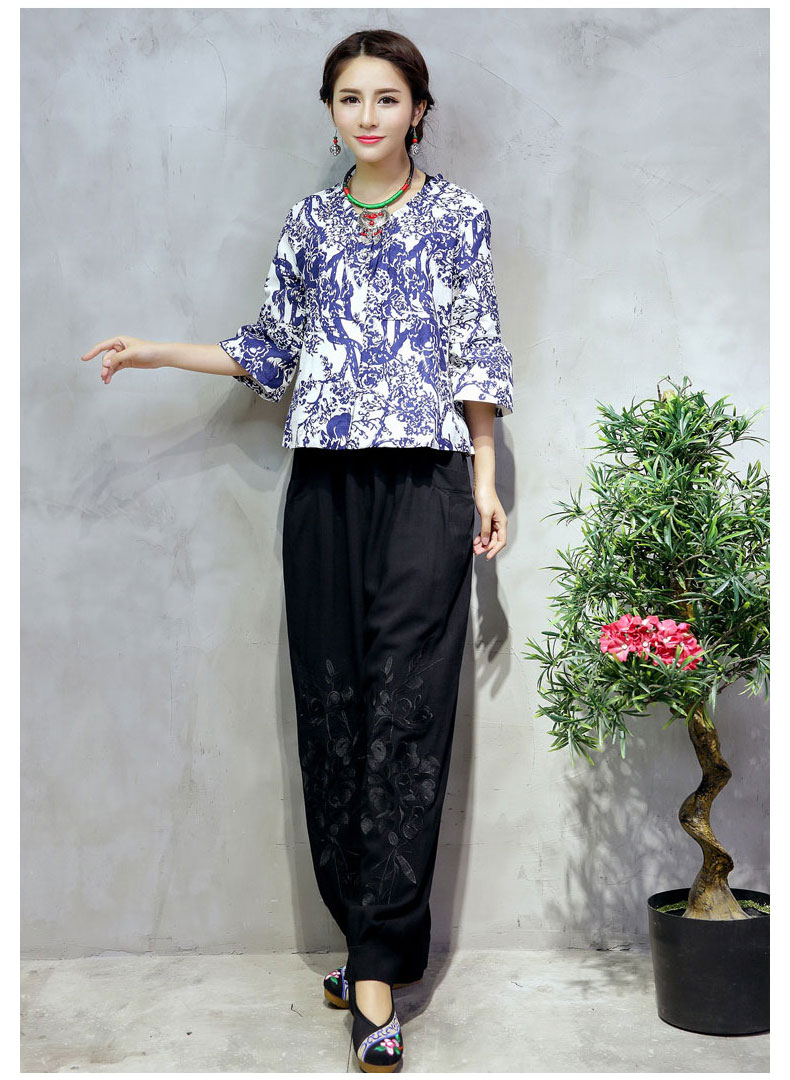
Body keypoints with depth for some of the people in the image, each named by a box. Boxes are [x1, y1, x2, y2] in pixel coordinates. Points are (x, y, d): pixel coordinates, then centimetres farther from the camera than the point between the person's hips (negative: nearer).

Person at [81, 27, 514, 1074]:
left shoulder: (456, 213, 7)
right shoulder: (311, 221, 15)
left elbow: (475, 353, 4)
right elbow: (273, 351, 19)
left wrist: (486, 480, -2)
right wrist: (156, 352, 13)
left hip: (423, 482, -3)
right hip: (326, 485, 4)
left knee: (405, 713, -7)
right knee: (332, 704, 3)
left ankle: (377, 968, -4)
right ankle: (365, 931, 17)